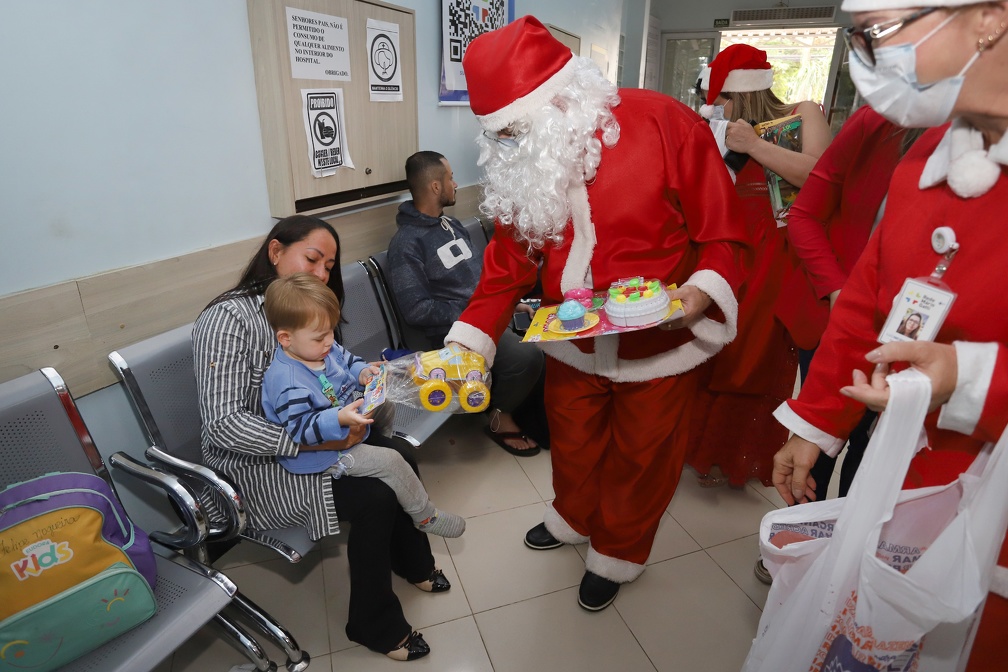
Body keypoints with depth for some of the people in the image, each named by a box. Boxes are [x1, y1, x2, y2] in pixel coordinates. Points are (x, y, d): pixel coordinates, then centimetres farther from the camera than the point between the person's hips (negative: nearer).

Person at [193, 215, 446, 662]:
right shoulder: (227, 319, -21)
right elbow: (222, 424, -28)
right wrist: (312, 440, -33)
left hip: (310, 442, 8)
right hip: (256, 466, -7)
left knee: (399, 457, -7)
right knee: (375, 497, -21)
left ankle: (412, 563, 20)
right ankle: (375, 627, 3)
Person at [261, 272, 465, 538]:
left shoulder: (324, 349, -6)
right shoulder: (289, 383, -33)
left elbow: (347, 360, 11)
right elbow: (301, 429, -31)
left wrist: (363, 372, -9)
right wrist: (339, 418, -43)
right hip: (321, 454, -9)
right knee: (389, 462, -13)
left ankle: (387, 437, 41)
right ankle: (425, 517, 5)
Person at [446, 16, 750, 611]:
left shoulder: (665, 125, -20)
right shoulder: (522, 165, -6)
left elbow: (725, 233, -13)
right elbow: (509, 261, -2)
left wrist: (699, 294, -31)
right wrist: (469, 344, -10)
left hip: (659, 345, -3)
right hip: (572, 344, 4)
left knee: (640, 458, 16)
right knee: (571, 443, 23)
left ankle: (618, 554, 43)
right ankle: (574, 518, 54)